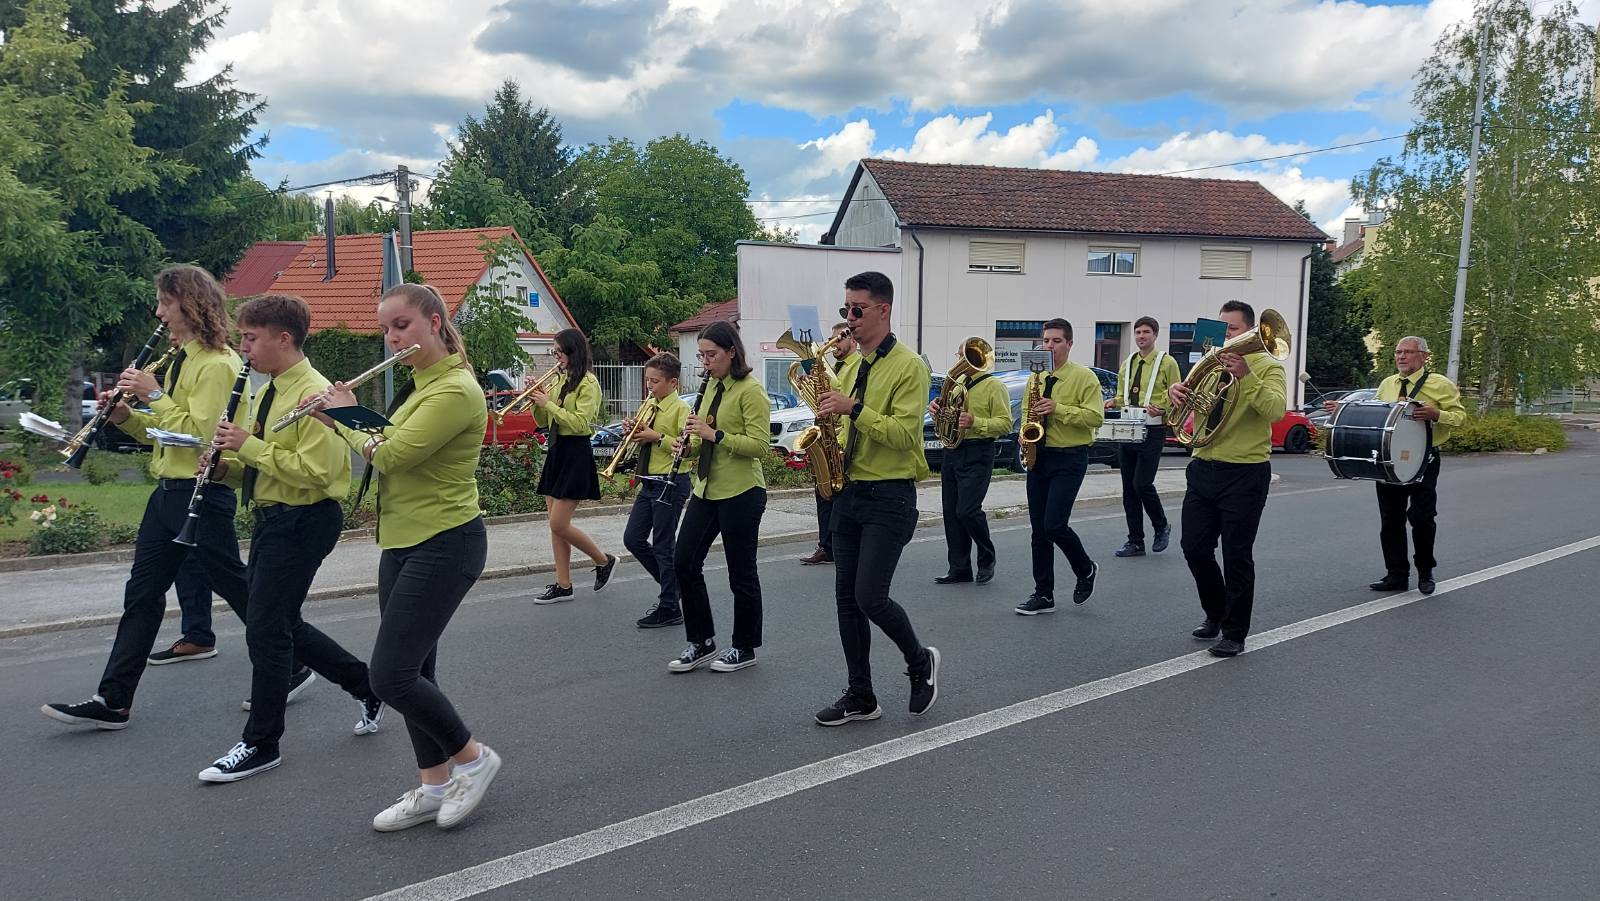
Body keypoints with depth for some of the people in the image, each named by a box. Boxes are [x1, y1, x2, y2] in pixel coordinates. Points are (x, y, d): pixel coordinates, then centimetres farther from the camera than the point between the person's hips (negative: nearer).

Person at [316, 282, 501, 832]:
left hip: (444, 546, -10)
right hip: (402, 543, 10)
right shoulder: (417, 385, 13)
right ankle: (434, 787, 23)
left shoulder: (456, 390, -17)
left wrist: (346, 418, -5)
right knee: (412, 673, 12)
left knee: (390, 675, -10)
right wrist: (343, 416, 1)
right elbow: (384, 449, 16)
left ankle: (473, 757, 10)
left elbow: (390, 454, -22)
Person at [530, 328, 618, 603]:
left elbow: (579, 423, -19)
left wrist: (549, 404, -17)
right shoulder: (560, 379, 13)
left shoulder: (588, 383, -10)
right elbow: (544, 420, 16)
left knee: (559, 524, -9)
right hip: (555, 450, 8)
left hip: (575, 453, -8)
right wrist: (537, 401, -2)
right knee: (555, 524, 7)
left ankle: (604, 560, 11)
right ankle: (563, 585, 14)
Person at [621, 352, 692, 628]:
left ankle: (670, 608, 8)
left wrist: (658, 437, -22)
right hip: (649, 482, 9)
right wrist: (634, 432, 0)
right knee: (633, 539, 10)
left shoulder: (680, 408, -12)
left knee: (663, 545, -3)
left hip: (670, 484, -9)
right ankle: (671, 584, 26)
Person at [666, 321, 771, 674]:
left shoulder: (750, 390, -11)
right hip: (706, 489, 8)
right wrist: (688, 445, 0)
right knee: (684, 562, 4)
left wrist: (715, 435, -25)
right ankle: (702, 643, 16)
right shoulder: (710, 387, 13)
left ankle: (744, 648, 19)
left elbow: (760, 446, -18)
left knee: (741, 573, 3)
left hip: (741, 493, -8)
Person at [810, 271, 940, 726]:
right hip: (849, 492, 8)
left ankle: (920, 661, 16)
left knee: (870, 597, -12)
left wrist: (854, 409, -24)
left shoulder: (908, 366, -10)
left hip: (889, 497, -8)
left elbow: (903, 435, -19)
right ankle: (861, 697, 16)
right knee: (847, 598, 7)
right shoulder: (853, 368, 14)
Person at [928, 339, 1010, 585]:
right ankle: (959, 567, 13)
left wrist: (975, 422, -25)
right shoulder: (957, 383, 17)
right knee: (951, 512, 6)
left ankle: (987, 559, 8)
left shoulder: (994, 386, -5)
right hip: (952, 451, 8)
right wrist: (937, 408, 4)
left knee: (967, 510, -14)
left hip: (977, 455, -8)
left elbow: (1005, 423, -11)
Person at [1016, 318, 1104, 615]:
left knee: (1054, 525, -13)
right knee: (1039, 529, 6)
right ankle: (1043, 594, 14)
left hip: (1069, 459, -6)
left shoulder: (1084, 376, -6)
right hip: (1039, 456, 6)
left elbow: (1096, 417, -15)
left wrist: (1058, 408, -22)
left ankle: (1086, 570, 15)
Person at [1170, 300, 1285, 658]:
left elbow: (1276, 410, -20)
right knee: (1195, 549, 9)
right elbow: (1190, 396, 6)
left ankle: (1234, 633, 12)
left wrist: (1246, 376, -31)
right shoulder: (1211, 362, 13)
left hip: (1244, 474, -5)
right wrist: (1175, 391, -17)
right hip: (1203, 468, 6)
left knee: (1236, 557, 0)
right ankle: (1215, 614, 31)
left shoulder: (1267, 366, -4)